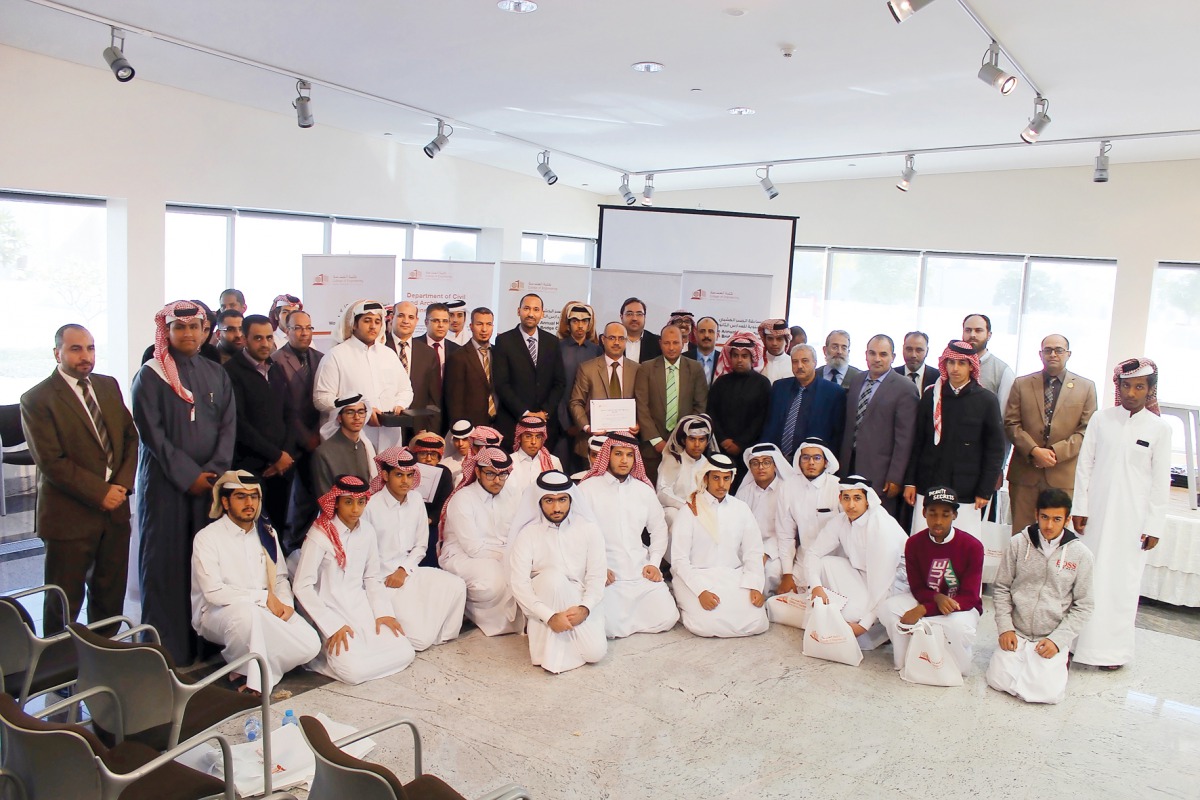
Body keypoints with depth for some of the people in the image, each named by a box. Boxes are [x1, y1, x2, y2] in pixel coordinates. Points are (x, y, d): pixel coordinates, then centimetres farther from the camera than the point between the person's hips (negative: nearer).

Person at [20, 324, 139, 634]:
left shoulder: (109, 386, 9)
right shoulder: (37, 399, -10)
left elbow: (130, 436, 9)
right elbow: (51, 462, -15)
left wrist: (122, 484, -5)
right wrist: (100, 493, -16)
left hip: (115, 508, 5)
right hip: (70, 516, -5)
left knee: (111, 594, 14)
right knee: (64, 601, 8)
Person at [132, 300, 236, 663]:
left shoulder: (216, 374, 11)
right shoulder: (150, 376, -1)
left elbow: (229, 426, 5)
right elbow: (151, 433, -8)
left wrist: (214, 470, -8)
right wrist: (188, 476, -12)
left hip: (211, 480, 3)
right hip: (165, 482, -3)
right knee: (166, 561, 1)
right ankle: (167, 646, 10)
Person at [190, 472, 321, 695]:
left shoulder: (267, 532, 12)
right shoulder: (207, 537, -7)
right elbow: (214, 592, -17)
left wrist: (286, 604, -8)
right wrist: (264, 596, -16)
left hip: (267, 611, 5)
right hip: (218, 614, -5)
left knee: (311, 644, -20)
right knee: (246, 610, -41)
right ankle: (256, 677, -18)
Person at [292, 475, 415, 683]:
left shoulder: (367, 531, 1)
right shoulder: (321, 534, -15)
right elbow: (302, 586, -16)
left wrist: (383, 612, -3)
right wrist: (333, 626, -19)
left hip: (360, 607, 6)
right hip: (330, 610, -6)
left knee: (404, 654, -8)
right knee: (355, 670, -24)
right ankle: (322, 655, 4)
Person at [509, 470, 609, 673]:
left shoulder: (589, 529, -4)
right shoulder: (528, 533, -8)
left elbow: (597, 577, -6)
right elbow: (518, 583, -15)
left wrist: (584, 608, -24)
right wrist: (549, 616, -27)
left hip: (578, 600, 2)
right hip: (543, 603, -1)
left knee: (595, 651, -23)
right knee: (553, 576, -33)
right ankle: (551, 651, -19)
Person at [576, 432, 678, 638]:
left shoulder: (644, 490, 12)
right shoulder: (587, 488, -2)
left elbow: (659, 528, 17)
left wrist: (654, 563, 4)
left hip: (641, 572, 4)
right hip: (607, 575, -4)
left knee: (666, 619, -11)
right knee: (611, 627, -21)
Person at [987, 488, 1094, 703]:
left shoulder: (1080, 554, -3)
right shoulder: (1018, 544, -2)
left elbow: (1084, 605, 2)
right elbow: (1001, 588, 6)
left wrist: (1058, 639, -8)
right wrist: (1005, 627, -5)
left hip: (1054, 638, -1)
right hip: (1016, 634, 1)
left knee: (1049, 692, -17)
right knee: (998, 680, -15)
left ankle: (1061, 658, 15)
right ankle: (1017, 658, 17)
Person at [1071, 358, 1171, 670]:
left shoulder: (1159, 428, -1)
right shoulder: (1101, 419, 2)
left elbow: (1161, 481, -1)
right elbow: (1084, 465, 5)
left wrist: (1154, 525, -3)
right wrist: (1080, 508, 1)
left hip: (1132, 519, -1)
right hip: (1096, 513, 1)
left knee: (1122, 580, 3)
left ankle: (1112, 648, 14)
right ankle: (1081, 640, 15)